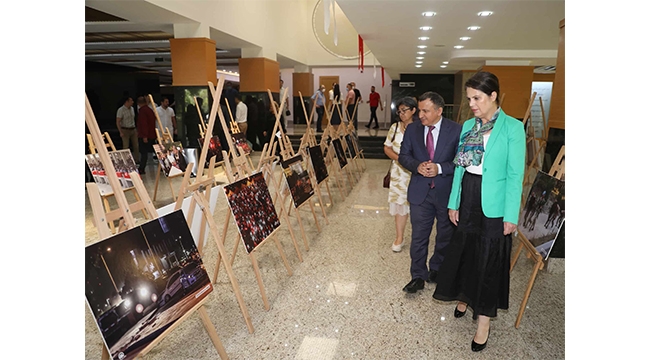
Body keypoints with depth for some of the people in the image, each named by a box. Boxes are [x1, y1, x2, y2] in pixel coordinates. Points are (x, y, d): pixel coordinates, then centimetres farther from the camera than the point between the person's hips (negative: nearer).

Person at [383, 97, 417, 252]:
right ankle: (399, 237, 23)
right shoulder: (395, 127, 3)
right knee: (399, 203, 9)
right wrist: (398, 158, -10)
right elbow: (387, 148, 7)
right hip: (398, 173, 3)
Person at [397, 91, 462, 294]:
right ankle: (418, 276, 18)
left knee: (445, 236, 15)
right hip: (420, 191, 1)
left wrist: (440, 168, -22)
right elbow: (403, 156, 5)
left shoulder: (456, 130, -9)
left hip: (447, 192, -1)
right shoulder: (412, 130, 1)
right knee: (418, 237, 5)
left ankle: (436, 269, 37)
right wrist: (417, 166, -14)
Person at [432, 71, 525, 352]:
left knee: (488, 260, 6)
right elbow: (459, 167, 8)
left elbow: (515, 175, -11)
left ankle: (484, 319, 21)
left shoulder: (512, 128, -10)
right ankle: (464, 297, 40)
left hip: (493, 205, -5)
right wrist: (453, 202, 6)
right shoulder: (468, 126, 6)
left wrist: (511, 215, -12)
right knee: (463, 251, 16)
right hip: (467, 199, 5)